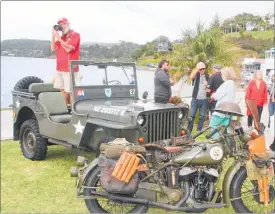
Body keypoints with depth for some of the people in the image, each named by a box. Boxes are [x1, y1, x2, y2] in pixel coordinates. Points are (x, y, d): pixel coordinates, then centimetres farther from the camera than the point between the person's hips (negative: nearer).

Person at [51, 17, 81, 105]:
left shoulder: (75, 35, -5)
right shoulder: (61, 37, 17)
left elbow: (68, 49, -17)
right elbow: (53, 48, 9)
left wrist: (58, 37, -12)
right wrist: (53, 35, 2)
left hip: (70, 69, -7)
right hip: (60, 69, 7)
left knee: (70, 91, -7)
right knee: (63, 91, 10)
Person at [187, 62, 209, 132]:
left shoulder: (207, 76, 8)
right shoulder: (196, 75, -1)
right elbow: (191, 77, -26)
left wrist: (207, 85, -7)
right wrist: (197, 69, -26)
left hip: (204, 99, 3)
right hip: (195, 99, -3)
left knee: (202, 116, 8)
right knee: (192, 116, -1)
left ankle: (199, 131, 17)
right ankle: (189, 131, 7)